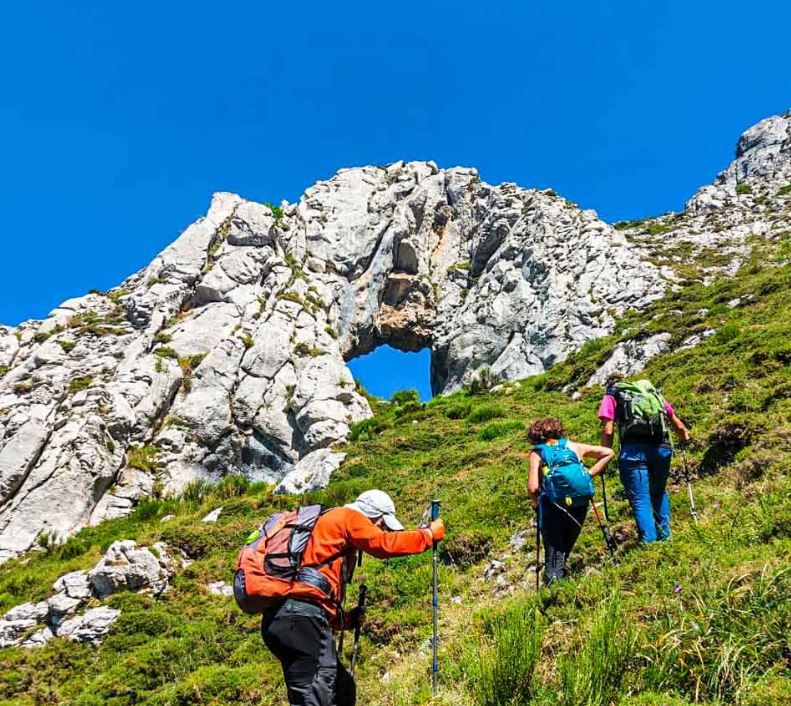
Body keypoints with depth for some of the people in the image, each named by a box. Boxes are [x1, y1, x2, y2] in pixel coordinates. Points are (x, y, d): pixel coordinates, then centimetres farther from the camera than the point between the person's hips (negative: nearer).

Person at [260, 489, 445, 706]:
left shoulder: (334, 524, 29)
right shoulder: (347, 516, 3)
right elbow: (385, 544, -10)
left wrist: (346, 620, 18)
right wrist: (429, 534, 2)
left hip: (290, 617, 10)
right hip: (302, 618, -10)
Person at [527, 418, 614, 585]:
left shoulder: (537, 453, 7)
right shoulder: (573, 446, 16)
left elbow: (533, 487, -5)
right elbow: (608, 453, 17)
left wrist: (536, 502, 13)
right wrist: (590, 473, 15)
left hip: (553, 505, -3)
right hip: (579, 503, 3)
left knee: (554, 547, 5)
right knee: (566, 544, 19)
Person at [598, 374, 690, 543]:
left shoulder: (611, 396, 16)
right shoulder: (651, 391, 28)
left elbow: (608, 431, 1)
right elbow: (678, 424, 28)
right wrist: (685, 439, 46)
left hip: (634, 449, -4)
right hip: (662, 447, 4)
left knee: (640, 500, 1)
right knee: (659, 493, 26)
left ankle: (649, 542, -6)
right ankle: (665, 536, 28)